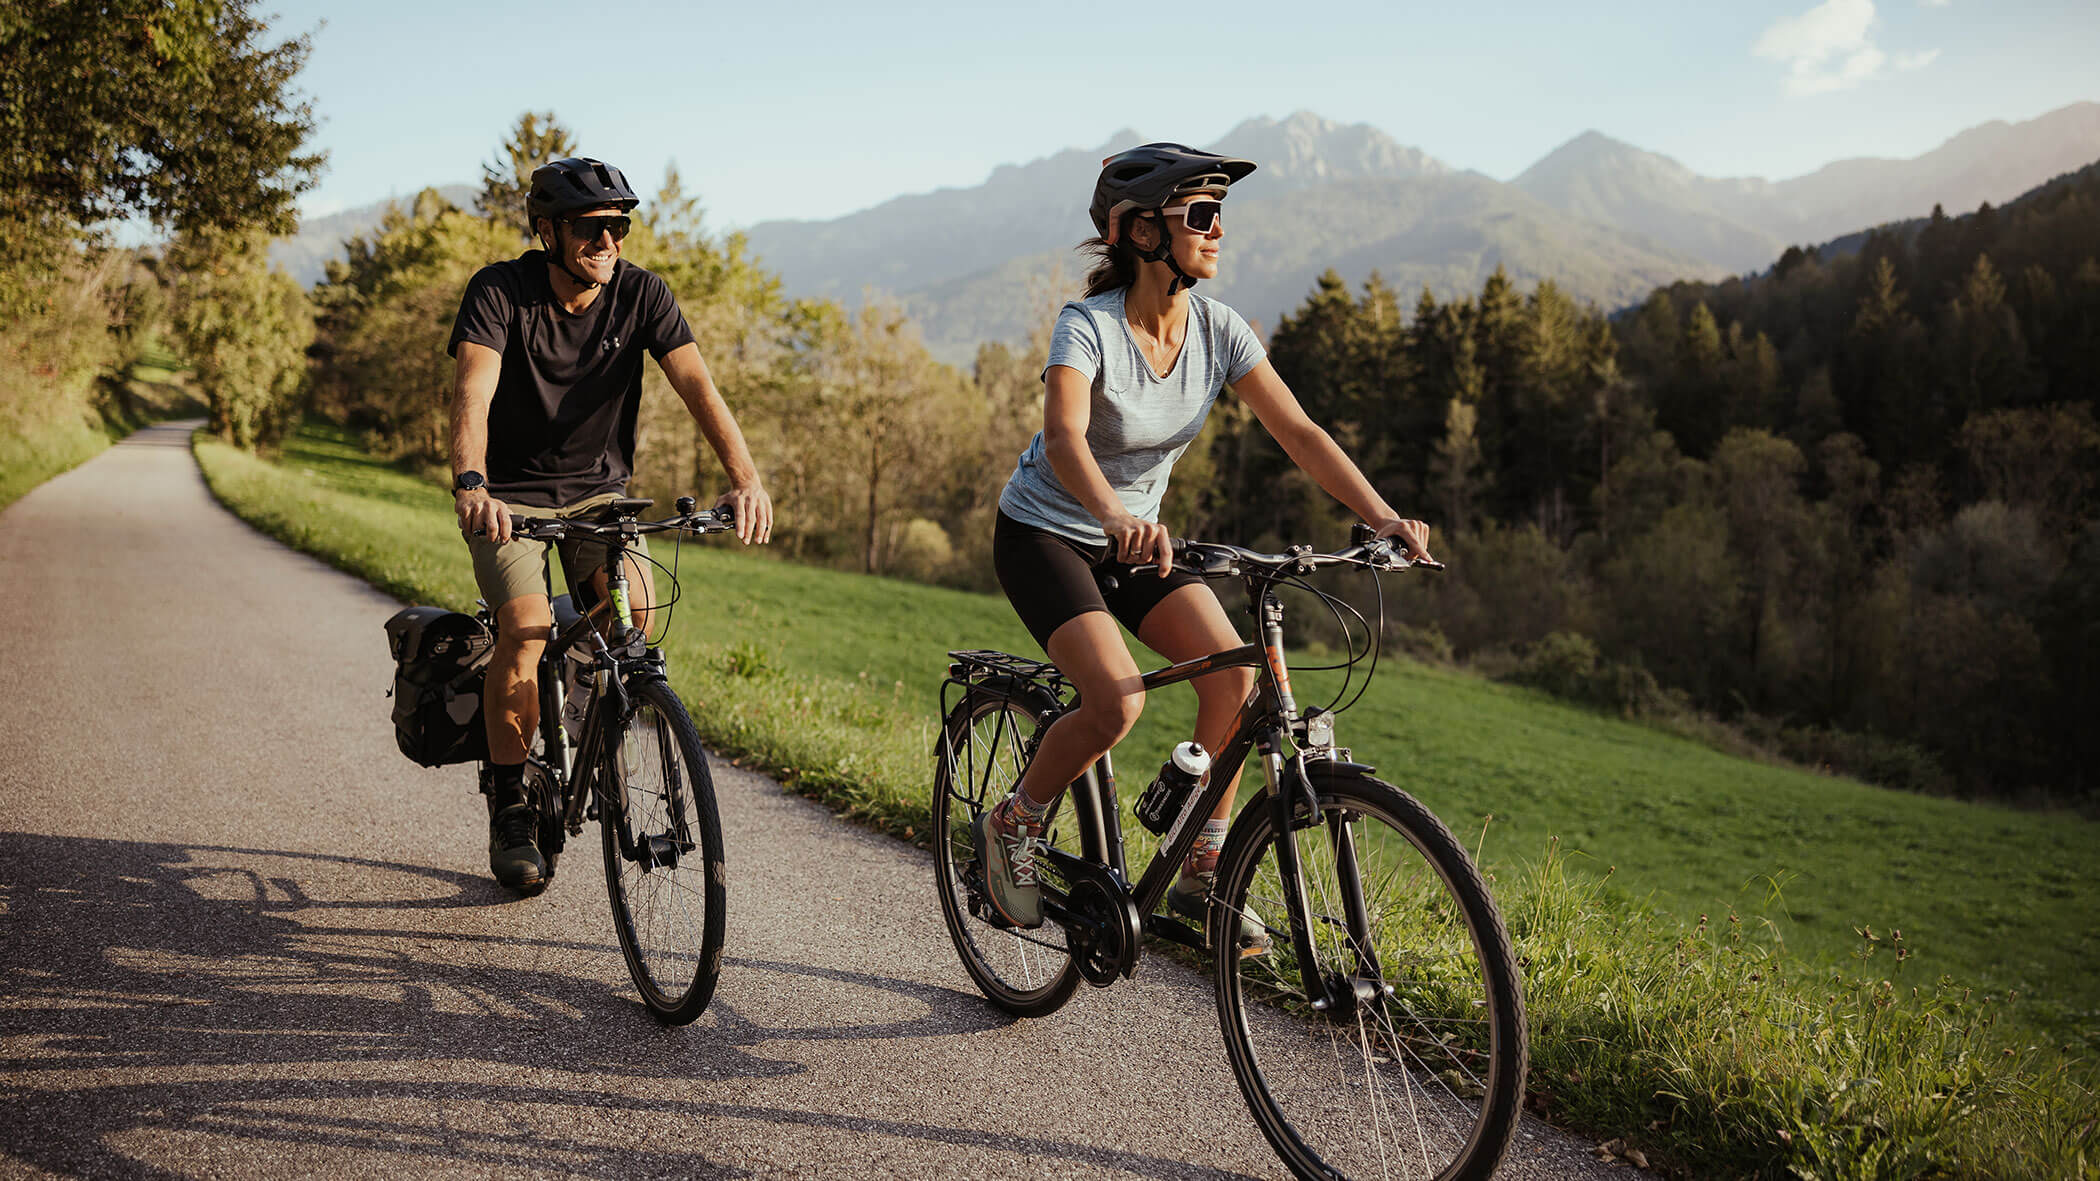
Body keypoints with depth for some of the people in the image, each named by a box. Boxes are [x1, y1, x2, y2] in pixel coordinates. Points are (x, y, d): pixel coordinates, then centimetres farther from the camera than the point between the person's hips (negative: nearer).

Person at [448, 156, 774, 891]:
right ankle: (509, 809, -4)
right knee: (525, 627, -22)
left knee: (639, 610, -21)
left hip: (599, 487, 2)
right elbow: (473, 393, -31)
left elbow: (697, 386, -22)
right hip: (512, 492, -2)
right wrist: (471, 484, -50)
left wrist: (745, 478, -39)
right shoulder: (500, 291, -17)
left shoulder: (641, 294, -10)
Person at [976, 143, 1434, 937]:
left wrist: (1383, 517, -26)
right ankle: (1011, 827, 3)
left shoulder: (1217, 329, -8)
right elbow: (1063, 435, -41)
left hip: (1138, 536, 6)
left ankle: (1201, 872, 0)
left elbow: (1298, 432, -13)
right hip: (1044, 535, -5)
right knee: (1118, 700, -25)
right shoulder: (1088, 326, -23)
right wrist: (1117, 518, -60)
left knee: (1233, 668, -16)